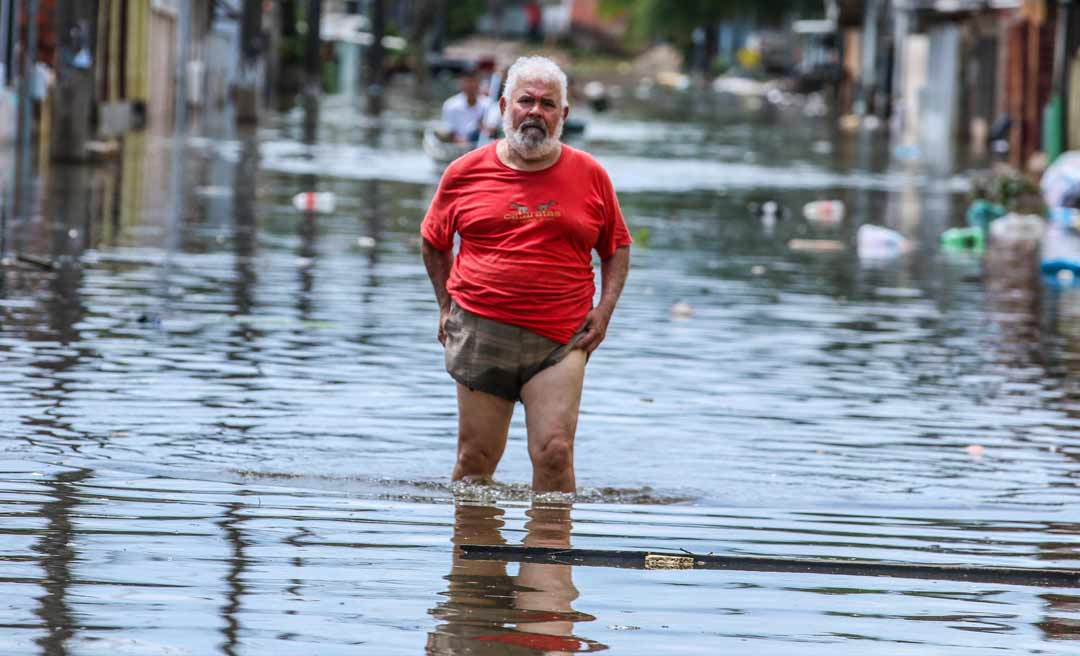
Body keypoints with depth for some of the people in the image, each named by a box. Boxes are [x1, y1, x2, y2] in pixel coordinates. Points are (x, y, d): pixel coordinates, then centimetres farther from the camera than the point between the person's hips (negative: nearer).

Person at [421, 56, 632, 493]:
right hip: (481, 334, 1)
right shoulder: (466, 172, 5)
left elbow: (617, 247, 17)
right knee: (475, 460, 5)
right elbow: (434, 243, 20)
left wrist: (605, 308, 3)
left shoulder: (590, 176, 6)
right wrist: (446, 304, 11)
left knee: (554, 452, -13)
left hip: (561, 341, -1)